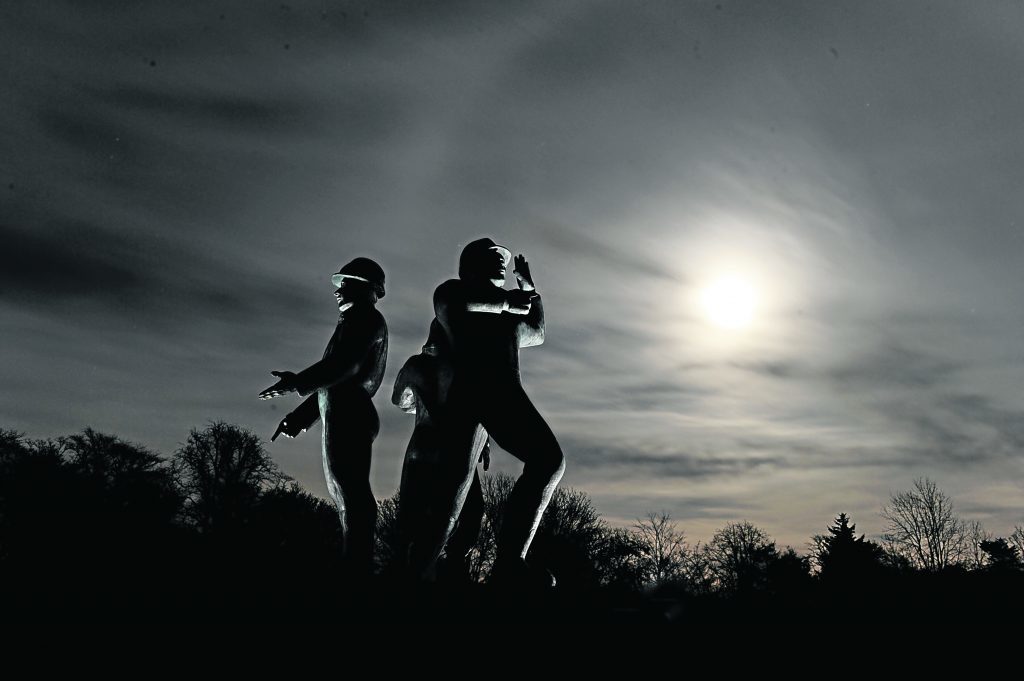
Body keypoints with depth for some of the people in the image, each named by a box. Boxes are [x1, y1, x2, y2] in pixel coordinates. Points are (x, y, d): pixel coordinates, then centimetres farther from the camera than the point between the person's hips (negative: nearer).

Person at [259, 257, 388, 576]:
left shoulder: (364, 316, -2)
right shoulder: (361, 321, 27)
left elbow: (344, 366, -17)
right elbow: (337, 378, 26)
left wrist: (296, 382, -7)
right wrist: (300, 416, 23)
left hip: (347, 417, -10)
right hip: (345, 416, 10)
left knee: (351, 494, -14)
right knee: (351, 493, 7)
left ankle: (357, 568, -16)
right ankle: (358, 567, 8)